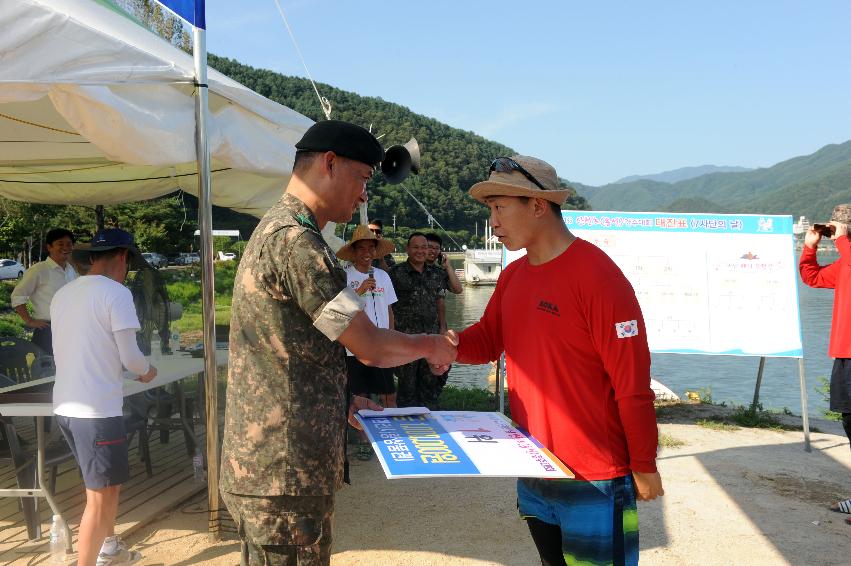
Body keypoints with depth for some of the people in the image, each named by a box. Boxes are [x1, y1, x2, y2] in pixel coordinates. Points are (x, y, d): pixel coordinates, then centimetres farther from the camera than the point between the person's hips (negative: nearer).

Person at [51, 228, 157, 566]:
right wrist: (147, 371, 9)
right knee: (100, 496, 3)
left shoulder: (62, 294, 10)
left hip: (65, 407, 8)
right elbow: (130, 357, -12)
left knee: (107, 483, 24)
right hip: (96, 411, -8)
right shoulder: (115, 293, -11)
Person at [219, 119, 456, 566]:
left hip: (262, 464, 10)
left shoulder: (273, 231, 14)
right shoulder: (296, 241, -19)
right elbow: (371, 347, -17)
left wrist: (343, 401, 17)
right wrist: (430, 345, 1)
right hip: (285, 477, -10)